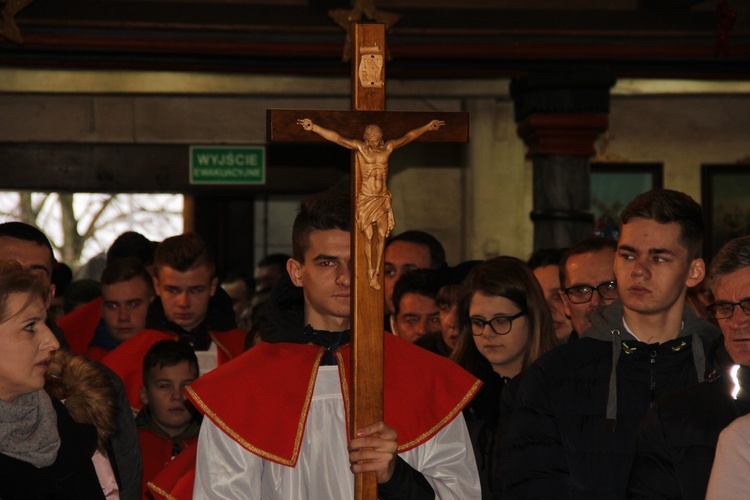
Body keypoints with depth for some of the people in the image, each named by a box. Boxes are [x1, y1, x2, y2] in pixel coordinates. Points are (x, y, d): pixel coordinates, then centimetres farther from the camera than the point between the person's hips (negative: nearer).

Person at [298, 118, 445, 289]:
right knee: (369, 237, 3)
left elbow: (409, 136, 10)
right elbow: (336, 137, -19)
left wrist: (428, 127, 13)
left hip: (383, 200, 3)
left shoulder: (388, 147, -1)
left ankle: (376, 273, 13)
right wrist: (313, 127, -30)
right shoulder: (359, 147, -9)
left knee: (382, 236, 3)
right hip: (365, 199, -3)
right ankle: (370, 271, 18)